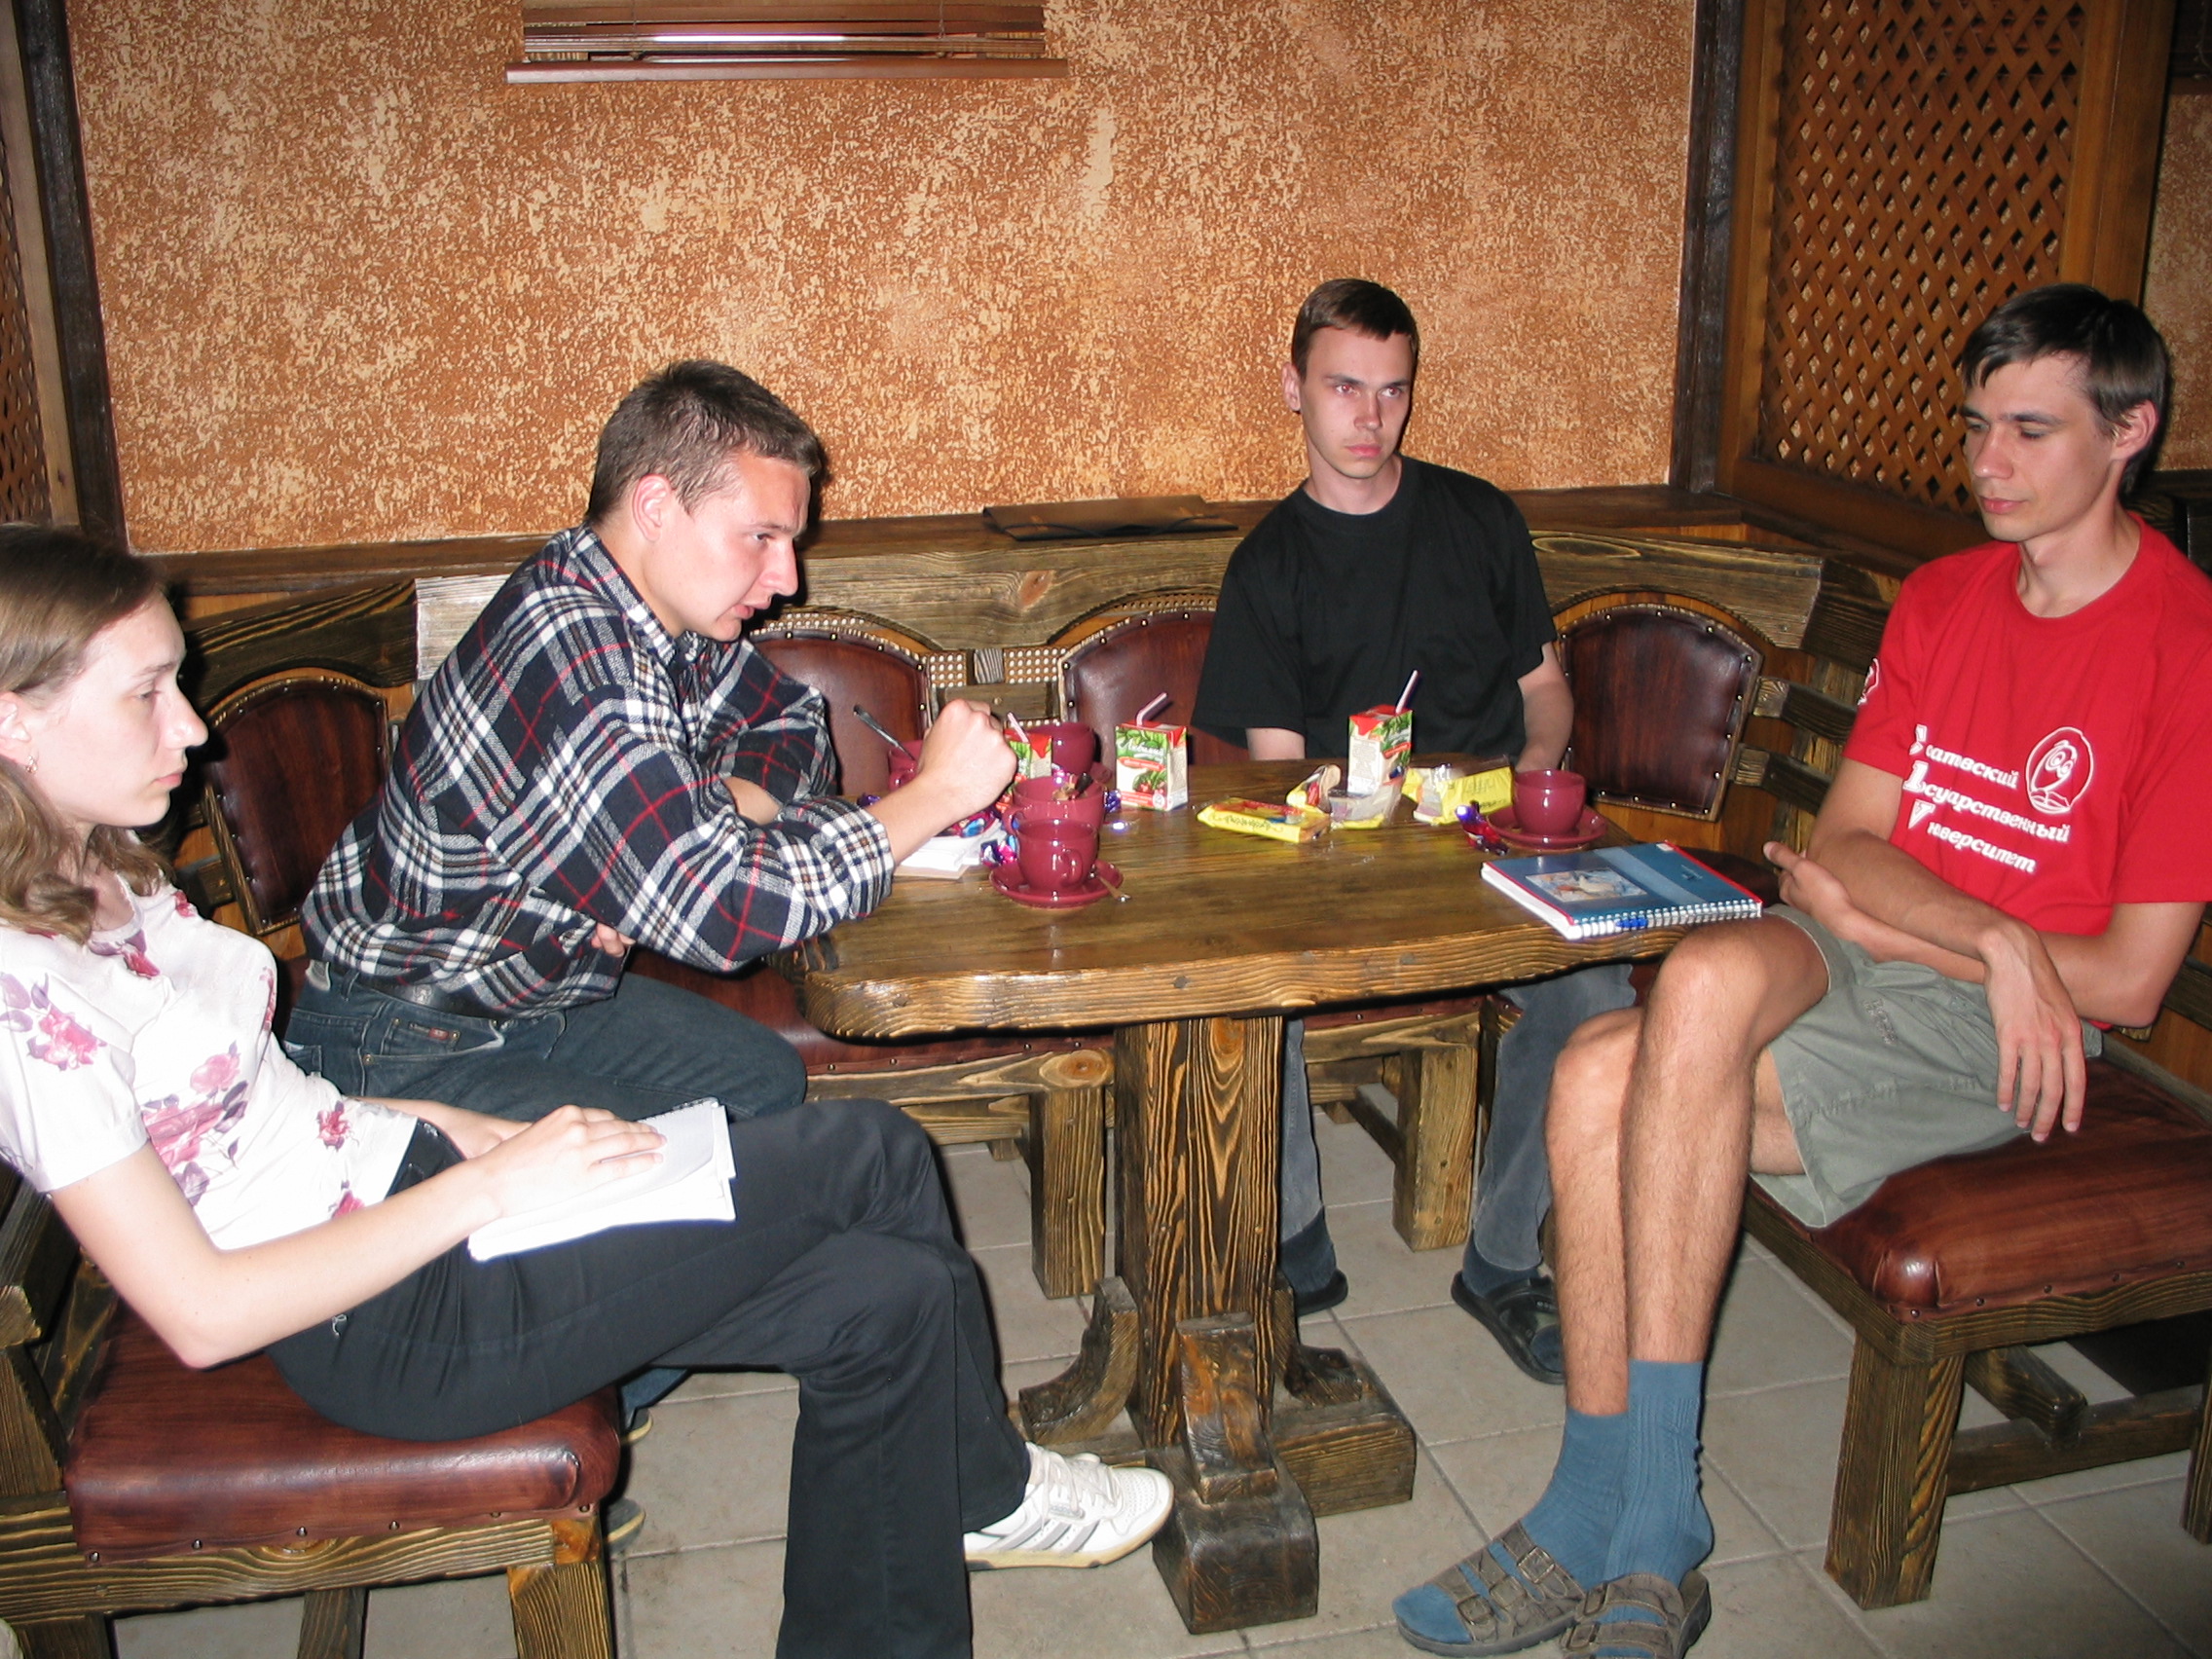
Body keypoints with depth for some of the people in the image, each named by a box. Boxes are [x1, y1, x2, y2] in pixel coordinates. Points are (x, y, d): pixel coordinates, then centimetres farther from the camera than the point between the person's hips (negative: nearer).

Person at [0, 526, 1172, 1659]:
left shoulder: (106, 881, 8)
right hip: (391, 1326, -9)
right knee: (869, 1156, -8)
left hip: (409, 1182, 9)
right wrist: (492, 1185, -20)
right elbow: (204, 1314, -23)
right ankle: (986, 1490, 18)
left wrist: (486, 1135, 2)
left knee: (890, 1295, -2)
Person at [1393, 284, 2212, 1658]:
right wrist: (1998, 936, -13)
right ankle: (1607, 1533, -16)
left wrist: (1872, 913, -6)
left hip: (1993, 1031, -5)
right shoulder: (1941, 596, 12)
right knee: (1599, 1073, -25)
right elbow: (1842, 840, 5)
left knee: (1662, 1036, -30)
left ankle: (1639, 1529, -18)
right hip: (1849, 959, 6)